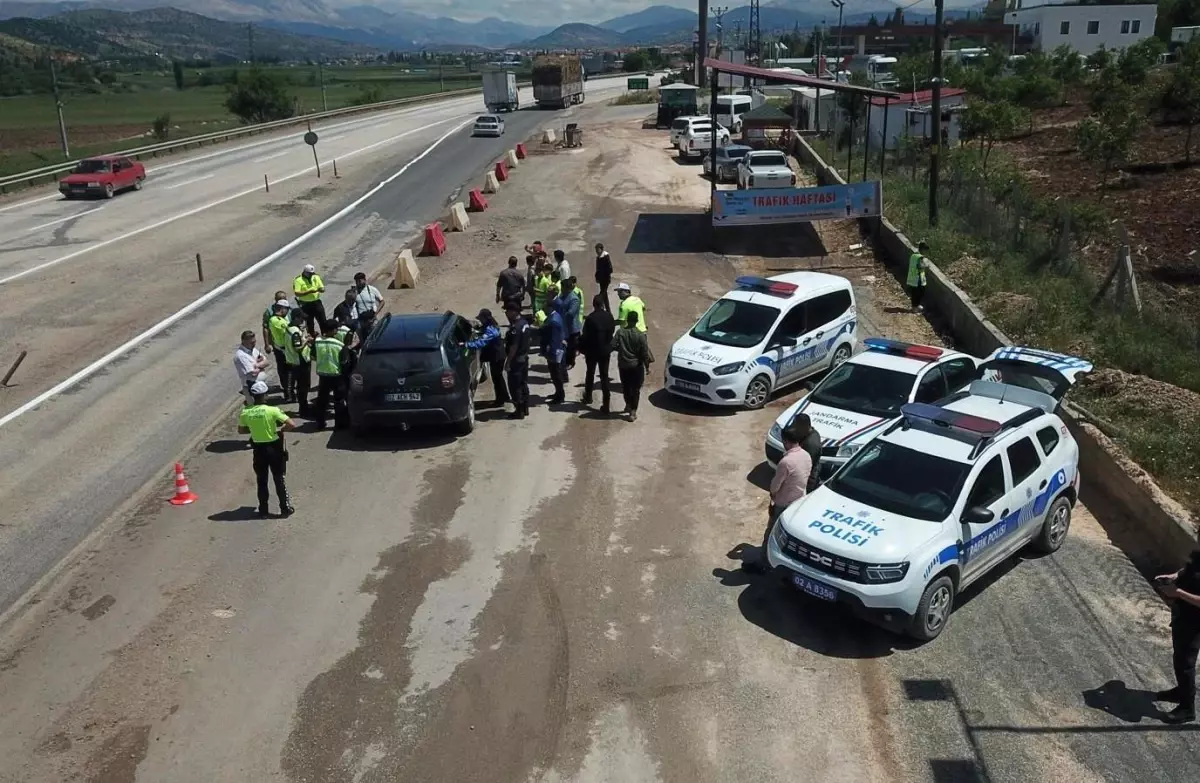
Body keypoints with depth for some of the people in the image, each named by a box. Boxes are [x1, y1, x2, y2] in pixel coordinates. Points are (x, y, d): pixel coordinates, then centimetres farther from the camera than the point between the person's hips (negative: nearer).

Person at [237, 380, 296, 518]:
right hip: (274, 448, -3)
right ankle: (285, 508, 18)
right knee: (279, 479, 11)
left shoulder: (245, 412, -8)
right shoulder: (272, 410, -19)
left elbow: (241, 430, 8)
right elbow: (292, 425, -21)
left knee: (261, 480, 16)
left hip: (258, 449, 3)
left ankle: (263, 509, 23)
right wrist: (280, 429, -5)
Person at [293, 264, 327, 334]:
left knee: (323, 321, 5)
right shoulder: (298, 280, -10)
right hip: (306, 305, -3)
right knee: (309, 323, 9)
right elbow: (297, 293, -18)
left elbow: (323, 289, 6)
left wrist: (320, 289, -19)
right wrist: (309, 291, -27)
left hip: (317, 302, 3)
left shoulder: (316, 277, 4)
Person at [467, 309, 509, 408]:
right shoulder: (490, 326, 7)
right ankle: (504, 397, 34)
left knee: (496, 378, 1)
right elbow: (482, 339, 14)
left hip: (496, 357, -11)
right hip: (497, 356, 11)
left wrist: (467, 344, -42)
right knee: (498, 377, 21)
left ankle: (500, 400, 11)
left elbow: (481, 342, -38)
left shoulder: (490, 330, -27)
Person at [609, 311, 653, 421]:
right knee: (635, 389, 6)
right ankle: (633, 412, 2)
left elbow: (611, 347, -10)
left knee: (625, 387, 21)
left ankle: (628, 406, 37)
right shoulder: (640, 335, -15)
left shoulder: (620, 332, -10)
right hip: (636, 366, -2)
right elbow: (645, 353, -12)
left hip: (623, 365, 2)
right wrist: (647, 366, 1)